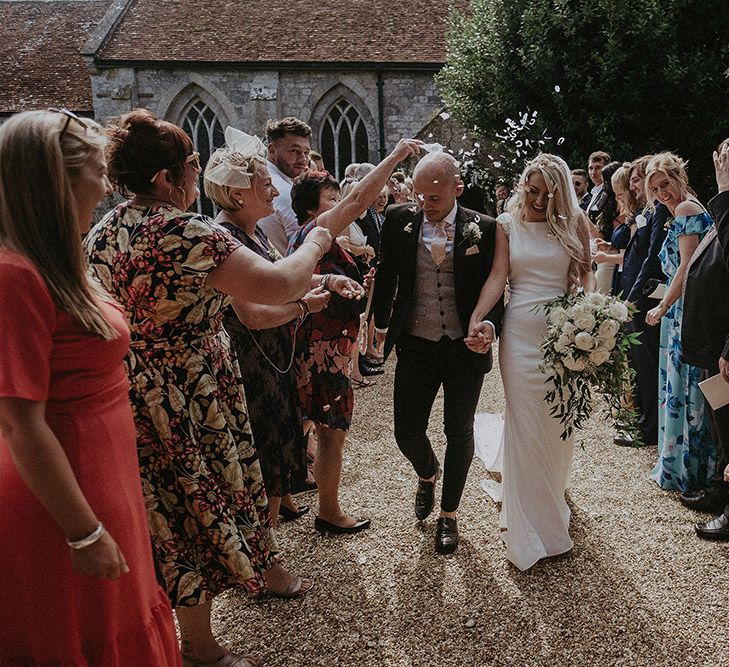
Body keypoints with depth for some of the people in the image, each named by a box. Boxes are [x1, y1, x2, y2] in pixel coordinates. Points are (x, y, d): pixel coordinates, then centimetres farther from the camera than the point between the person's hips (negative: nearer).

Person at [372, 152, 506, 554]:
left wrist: (489, 325, -19)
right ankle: (427, 473, 41)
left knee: (459, 433, 11)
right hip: (415, 347, 1)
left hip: (466, 348, -1)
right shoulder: (399, 219, -2)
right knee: (407, 432, 4)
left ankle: (448, 513, 32)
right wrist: (381, 324, 15)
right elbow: (386, 275, 10)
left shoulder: (484, 229, -7)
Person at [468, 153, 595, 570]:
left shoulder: (574, 222, 4)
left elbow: (586, 271, 4)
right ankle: (530, 526, 14)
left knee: (560, 423, 10)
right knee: (525, 424, 2)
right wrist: (476, 320, -18)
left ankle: (553, 500, 35)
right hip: (521, 333, -1)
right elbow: (498, 275, -5)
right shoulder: (508, 225, 3)